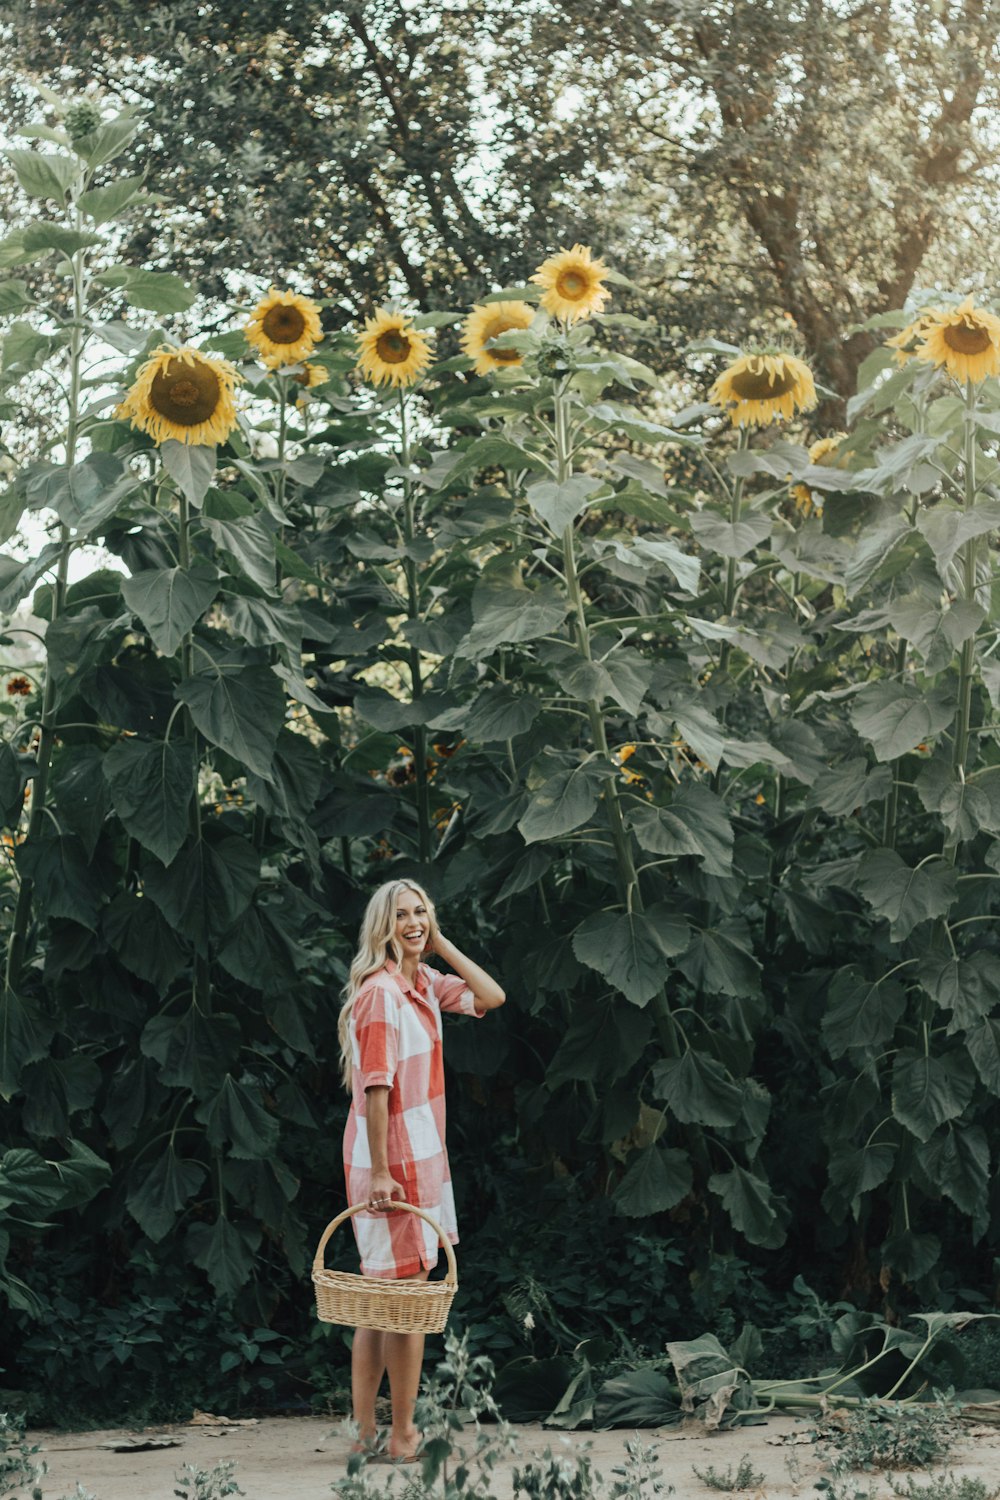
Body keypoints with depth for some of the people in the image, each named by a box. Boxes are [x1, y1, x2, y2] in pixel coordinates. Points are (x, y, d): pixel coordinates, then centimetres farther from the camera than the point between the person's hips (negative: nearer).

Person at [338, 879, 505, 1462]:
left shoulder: (424, 982, 10)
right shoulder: (380, 991, -17)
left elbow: (491, 998, 9)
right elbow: (376, 1086, -20)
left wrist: (441, 943, 4)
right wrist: (380, 1172, -21)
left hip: (419, 1155, 10)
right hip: (392, 1158, -10)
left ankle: (366, 1433, 20)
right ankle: (402, 1438, 5)